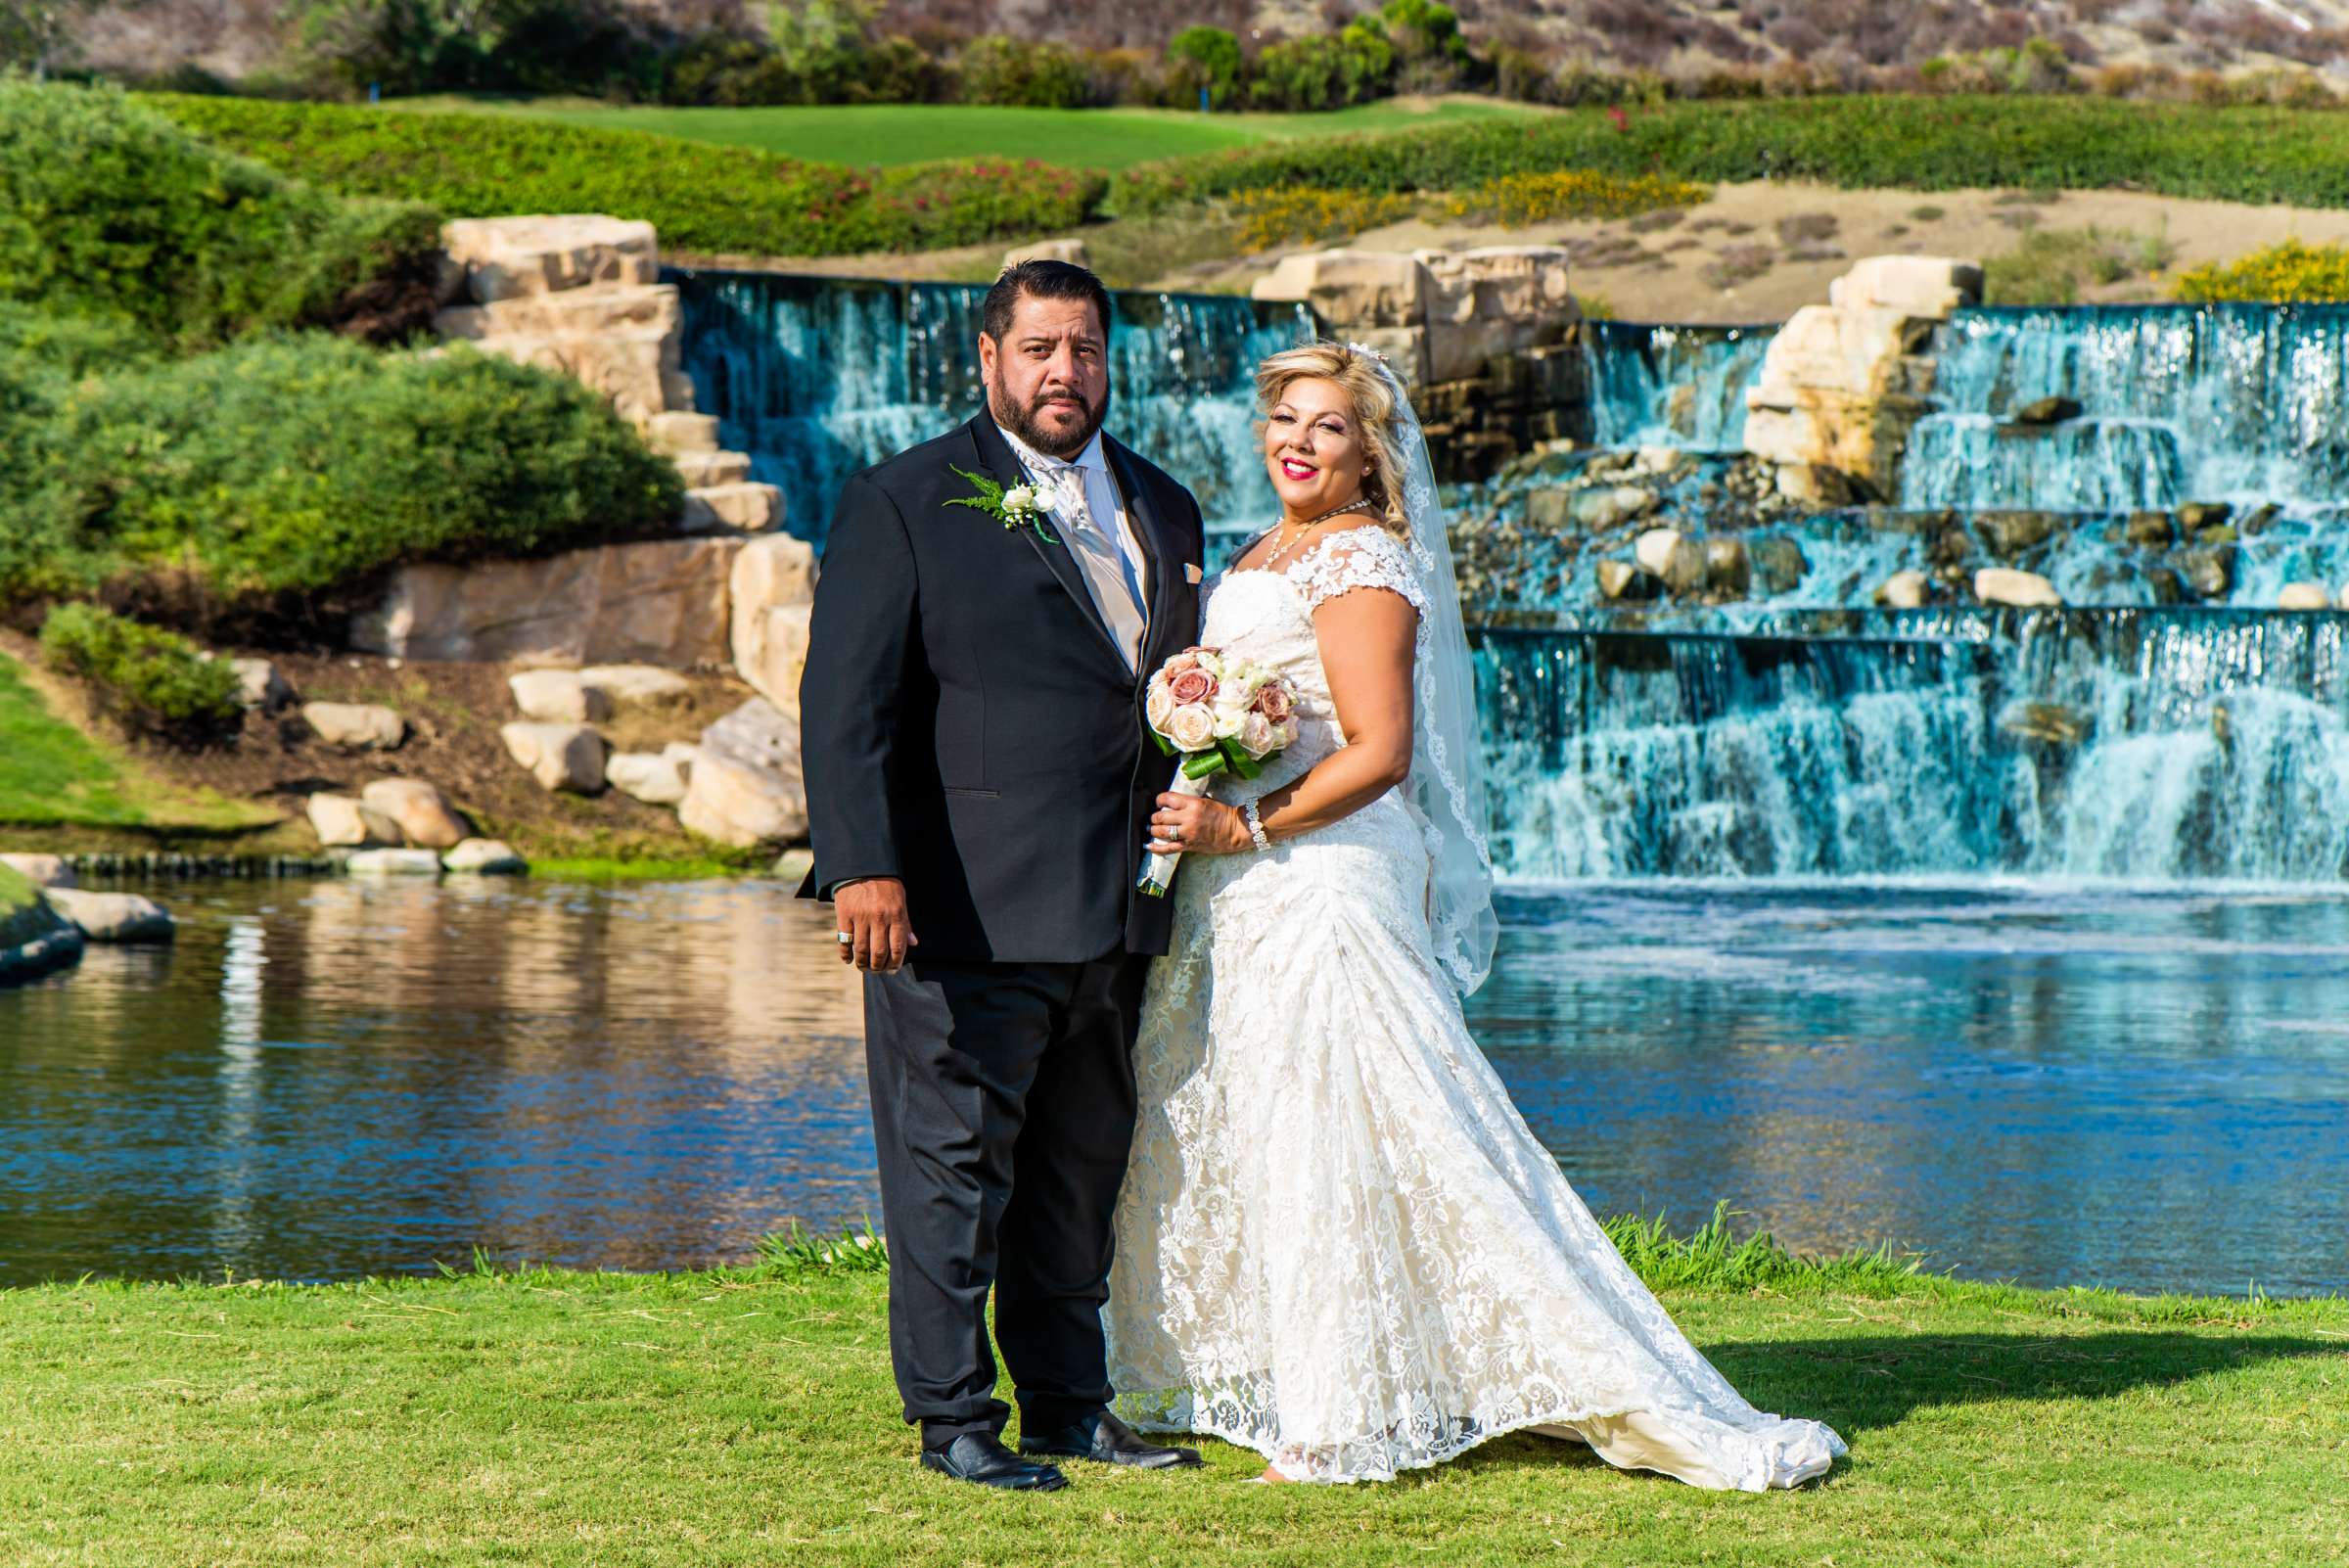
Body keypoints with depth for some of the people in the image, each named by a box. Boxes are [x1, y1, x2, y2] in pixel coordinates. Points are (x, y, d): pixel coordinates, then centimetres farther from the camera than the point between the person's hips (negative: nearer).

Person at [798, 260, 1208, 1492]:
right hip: (967, 915, -6)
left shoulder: (1163, 510, 17)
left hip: (1116, 922, 6)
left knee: (1082, 1170, 13)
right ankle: (954, 1418, 8)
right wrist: (863, 865, -18)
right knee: (953, 1167, -1)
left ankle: (1069, 1403, 23)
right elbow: (846, 702, -8)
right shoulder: (906, 503, -2)